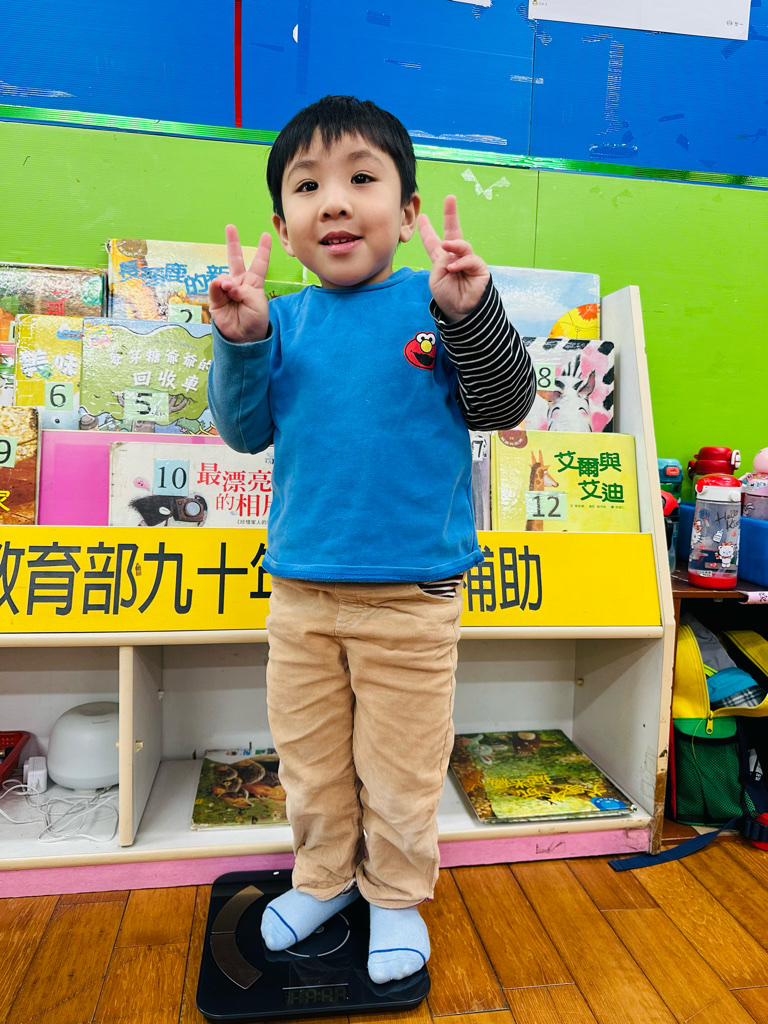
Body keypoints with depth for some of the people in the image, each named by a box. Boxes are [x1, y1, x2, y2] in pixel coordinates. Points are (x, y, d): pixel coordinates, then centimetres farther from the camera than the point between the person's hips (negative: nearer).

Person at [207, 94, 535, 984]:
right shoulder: (285, 321, 4)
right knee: (309, 754, 20)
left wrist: (469, 312, -25)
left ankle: (397, 894, 40)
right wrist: (238, 343, -14)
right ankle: (324, 876, 45)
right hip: (299, 590, 4)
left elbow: (505, 406, -10)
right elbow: (244, 431, 2)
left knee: (400, 764, 13)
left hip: (411, 595, -3)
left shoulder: (437, 306, -4)